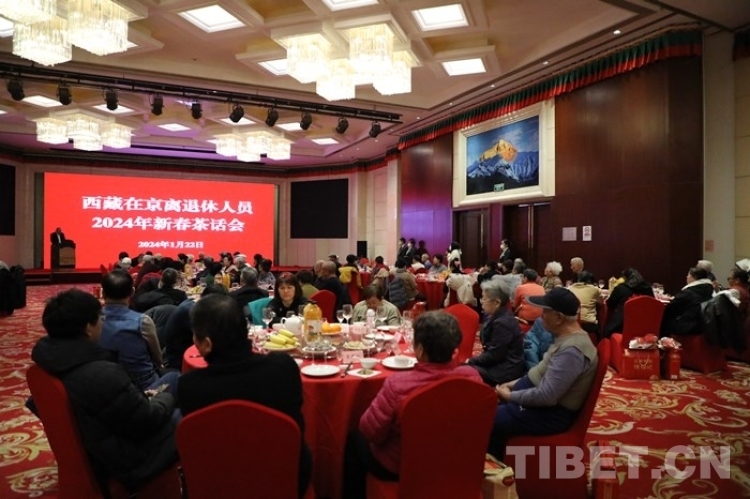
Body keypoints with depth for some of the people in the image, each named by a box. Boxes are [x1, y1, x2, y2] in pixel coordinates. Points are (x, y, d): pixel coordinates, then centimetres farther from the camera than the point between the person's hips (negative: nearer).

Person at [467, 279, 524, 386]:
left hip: (505, 370, -10)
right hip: (499, 362, 10)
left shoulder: (503, 323, -24)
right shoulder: (497, 316, 6)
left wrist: (471, 361, -12)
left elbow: (494, 356, -21)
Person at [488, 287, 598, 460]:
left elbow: (546, 396, -30)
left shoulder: (572, 351, -29)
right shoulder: (567, 336, 2)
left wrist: (510, 396, -17)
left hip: (552, 412, -10)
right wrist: (515, 383, 8)